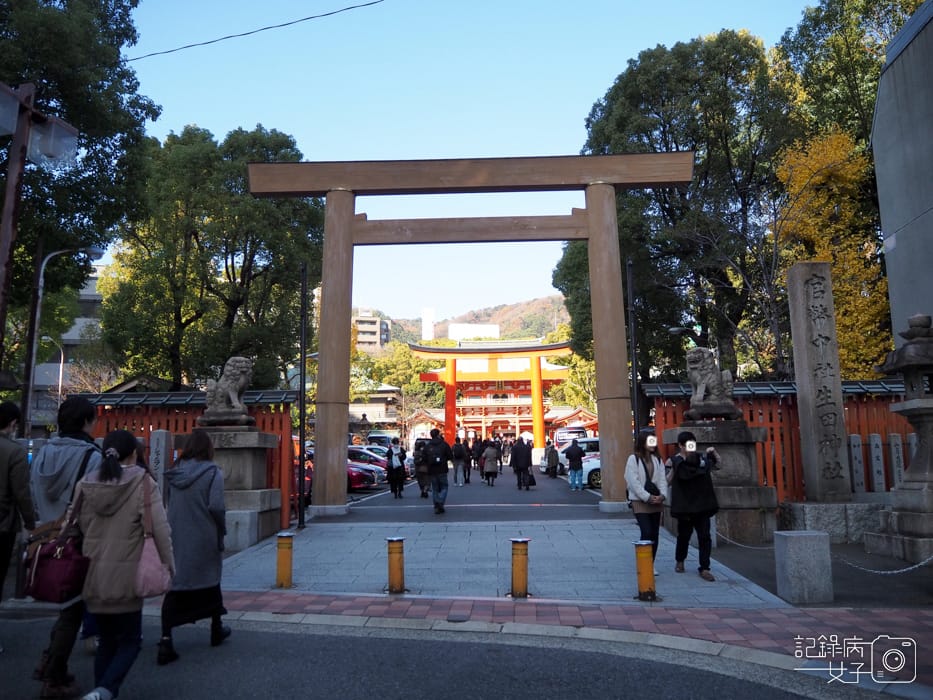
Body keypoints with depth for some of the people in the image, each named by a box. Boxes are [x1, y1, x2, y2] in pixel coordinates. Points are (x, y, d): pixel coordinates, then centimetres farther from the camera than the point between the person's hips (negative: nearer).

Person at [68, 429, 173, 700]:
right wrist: (168, 563, -2)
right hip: (125, 576, -5)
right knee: (129, 640, 8)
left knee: (107, 640, 19)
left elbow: (77, 526, 9)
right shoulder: (143, 483, -11)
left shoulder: (86, 484, 3)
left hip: (93, 576, 5)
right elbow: (160, 528, -13)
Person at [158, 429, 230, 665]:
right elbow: (216, 506, -19)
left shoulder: (173, 472, 3)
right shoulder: (212, 472, -11)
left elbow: (167, 503, 5)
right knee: (210, 581, 16)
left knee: (173, 585, 5)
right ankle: (217, 629, 33)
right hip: (204, 539, -3)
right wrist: (222, 529, -4)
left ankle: (166, 640, -5)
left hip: (175, 538, 3)